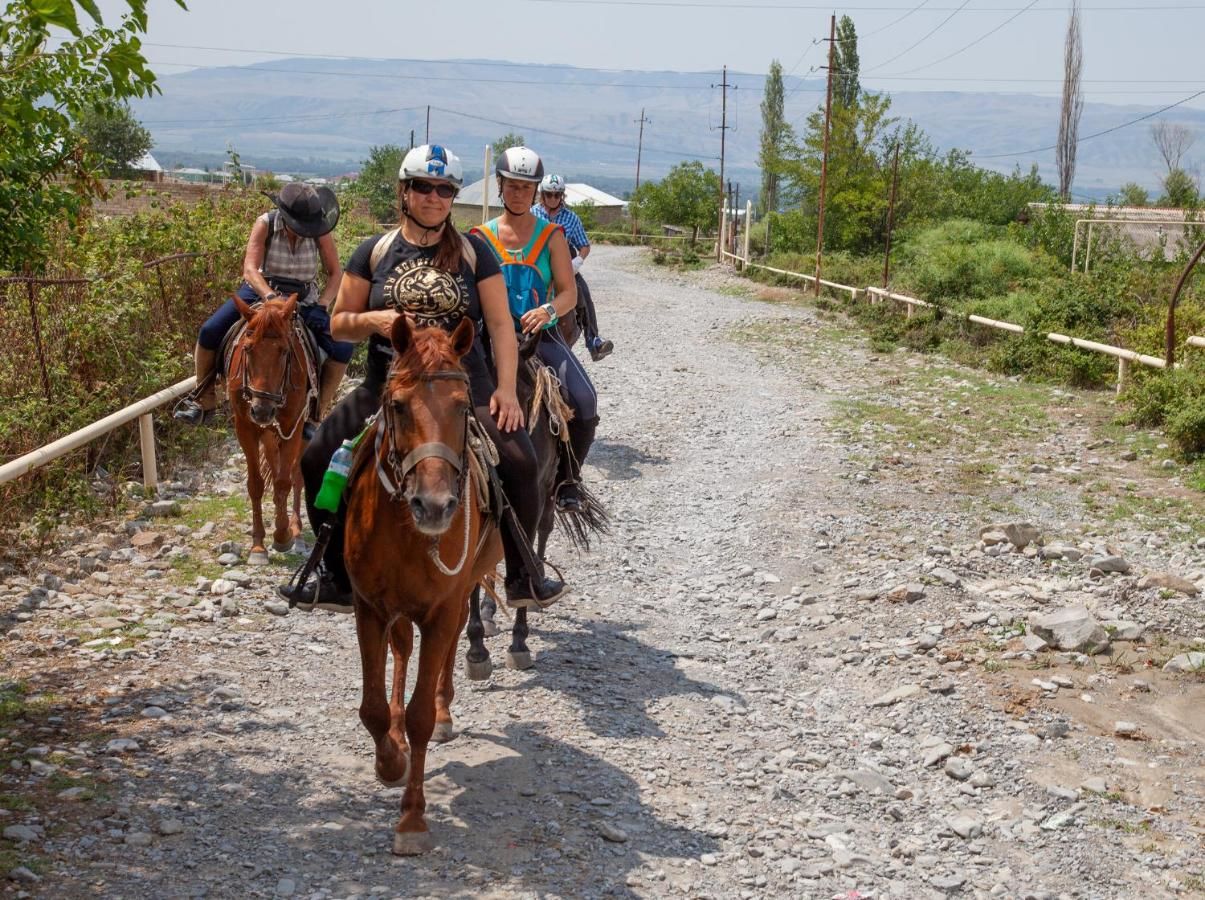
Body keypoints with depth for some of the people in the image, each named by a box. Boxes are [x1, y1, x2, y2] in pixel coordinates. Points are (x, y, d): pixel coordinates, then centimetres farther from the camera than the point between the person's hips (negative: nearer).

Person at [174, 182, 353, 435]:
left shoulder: (319, 231, -14)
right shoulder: (265, 224, -17)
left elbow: (335, 274, -5)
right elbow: (250, 269, -25)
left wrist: (321, 305, -20)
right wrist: (271, 297, -42)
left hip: (304, 300, 1)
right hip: (261, 292, -1)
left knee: (342, 348, -19)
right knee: (210, 331, -20)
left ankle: (315, 414, -4)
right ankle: (204, 403, -1)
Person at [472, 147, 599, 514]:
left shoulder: (551, 235, 6)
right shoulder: (482, 236, 8)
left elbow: (569, 292, 0)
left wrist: (548, 310, -21)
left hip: (541, 334, 0)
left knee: (584, 402, -23)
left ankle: (567, 479, -2)